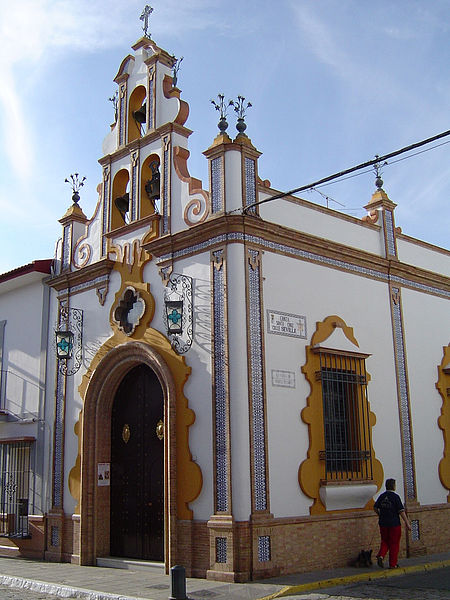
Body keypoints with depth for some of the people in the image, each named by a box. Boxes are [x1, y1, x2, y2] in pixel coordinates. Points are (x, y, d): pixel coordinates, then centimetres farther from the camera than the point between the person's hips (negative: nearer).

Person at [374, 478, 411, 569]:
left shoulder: (382, 496, 4)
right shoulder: (395, 496, -11)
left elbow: (375, 508, 9)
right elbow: (401, 511, -14)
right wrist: (407, 523, -10)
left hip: (383, 524, 4)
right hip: (394, 524, -4)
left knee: (385, 541, 18)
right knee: (394, 544, 7)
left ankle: (380, 555, -5)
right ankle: (392, 564, 11)